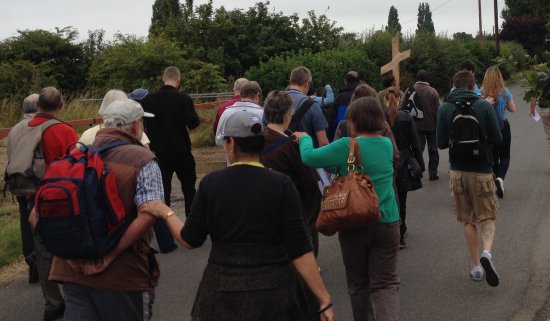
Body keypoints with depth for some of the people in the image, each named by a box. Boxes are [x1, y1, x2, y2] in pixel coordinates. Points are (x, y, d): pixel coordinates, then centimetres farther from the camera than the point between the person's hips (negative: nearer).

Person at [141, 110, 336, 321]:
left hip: (223, 288, 1)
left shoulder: (210, 183, -7)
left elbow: (191, 240, 0)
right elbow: (298, 249, -14)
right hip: (273, 288, -1)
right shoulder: (281, 184, -12)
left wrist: (165, 213, 17)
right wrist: (324, 299, -9)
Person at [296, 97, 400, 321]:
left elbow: (309, 158, -13)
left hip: (354, 224, -3)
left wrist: (304, 139, 7)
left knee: (358, 283, 15)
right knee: (385, 282, 3)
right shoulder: (387, 145, 4)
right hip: (387, 222, 3)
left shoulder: (347, 146, -14)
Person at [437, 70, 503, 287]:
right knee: (487, 217, 9)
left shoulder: (444, 109, -4)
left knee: (468, 221, 13)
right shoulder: (484, 106, -7)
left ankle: (477, 267, 15)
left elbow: (441, 143, -4)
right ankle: (487, 252, -17)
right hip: (482, 171, -2)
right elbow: (497, 139, -7)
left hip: (457, 171, 2)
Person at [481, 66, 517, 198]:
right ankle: (500, 178, -16)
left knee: (493, 156, 15)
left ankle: (495, 182, 19)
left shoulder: (481, 92, -8)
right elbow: (513, 109, 0)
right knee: (504, 156, 10)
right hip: (503, 126, -1)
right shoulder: (505, 92, -8)